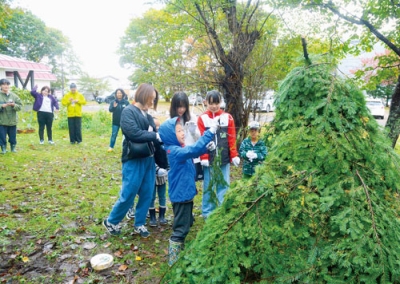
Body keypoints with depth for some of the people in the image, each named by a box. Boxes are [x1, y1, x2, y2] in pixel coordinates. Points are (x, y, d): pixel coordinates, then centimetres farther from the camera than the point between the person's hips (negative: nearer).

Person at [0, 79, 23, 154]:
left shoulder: (14, 96, 4)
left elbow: (20, 106, 3)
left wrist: (14, 105, -15)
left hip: (12, 120, 2)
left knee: (13, 136, 10)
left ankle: (13, 148, 27)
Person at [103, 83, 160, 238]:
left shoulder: (147, 115, 14)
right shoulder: (128, 112, -7)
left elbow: (153, 135, 11)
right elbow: (134, 133, -20)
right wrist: (155, 136, -13)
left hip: (149, 159, 7)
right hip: (133, 160, -7)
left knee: (147, 194, 10)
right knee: (128, 194, 0)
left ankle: (139, 224, 28)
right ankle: (111, 221, 23)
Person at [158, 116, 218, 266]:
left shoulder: (178, 148, 7)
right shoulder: (175, 151, -24)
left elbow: (193, 152, 17)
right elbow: (193, 149, -38)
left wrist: (207, 146, -4)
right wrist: (210, 131, -38)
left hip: (185, 192, 10)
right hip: (181, 194, -10)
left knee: (186, 223, 25)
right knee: (180, 228, 0)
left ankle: (180, 250, 42)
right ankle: (174, 260, 13)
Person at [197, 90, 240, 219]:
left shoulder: (228, 117, 4)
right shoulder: (202, 118, -1)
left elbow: (232, 138, 3)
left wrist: (234, 155, -3)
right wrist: (203, 157, -12)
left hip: (224, 159, 2)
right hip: (209, 159, -1)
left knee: (223, 185, 8)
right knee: (208, 186, 7)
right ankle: (207, 212, 19)